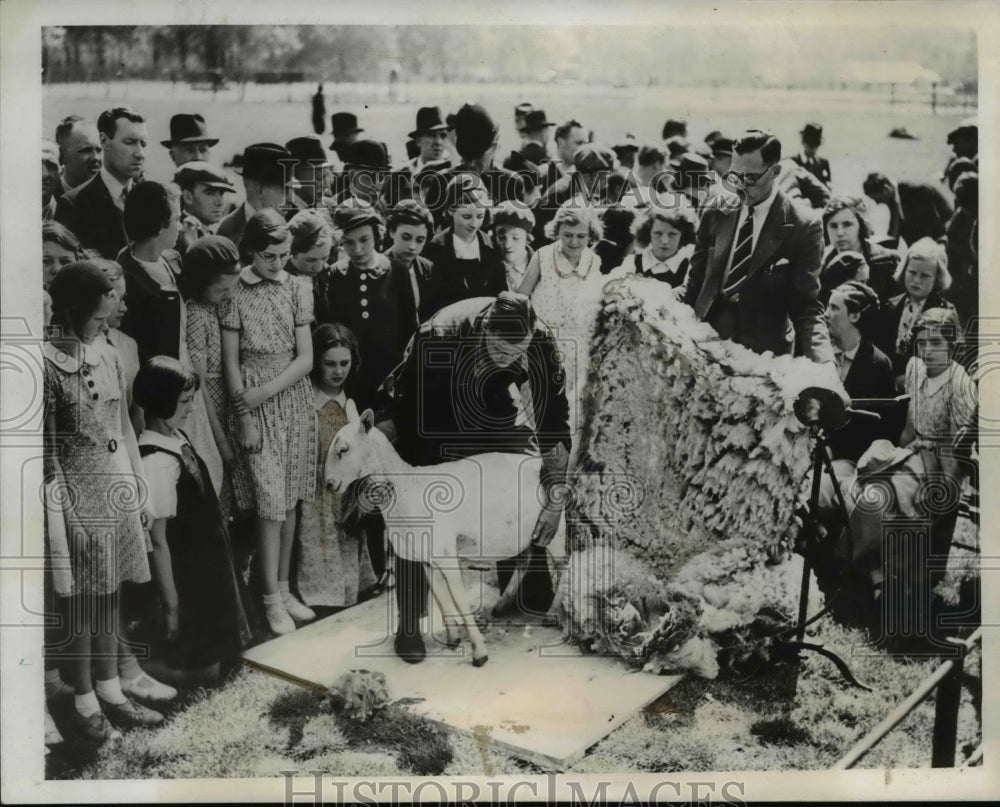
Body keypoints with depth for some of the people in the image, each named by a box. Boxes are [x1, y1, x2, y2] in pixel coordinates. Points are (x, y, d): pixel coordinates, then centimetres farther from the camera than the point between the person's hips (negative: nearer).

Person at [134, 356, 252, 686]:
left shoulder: (176, 437, -1)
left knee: (213, 644, 26)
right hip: (186, 576, -8)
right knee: (196, 663, 9)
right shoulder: (157, 461, -27)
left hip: (206, 566, 8)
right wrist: (171, 605, -19)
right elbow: (157, 540, -24)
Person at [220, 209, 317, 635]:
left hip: (292, 399, 3)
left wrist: (263, 393, -11)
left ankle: (284, 588, 21)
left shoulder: (297, 289, 2)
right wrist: (244, 415, -9)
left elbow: (305, 359, -1)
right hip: (251, 402, -3)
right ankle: (272, 597, 6)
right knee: (271, 502, -6)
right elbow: (230, 362, -4)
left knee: (290, 500, 8)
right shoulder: (234, 293, -5)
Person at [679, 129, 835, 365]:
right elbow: (694, 283, 12)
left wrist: (822, 363, -21)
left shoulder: (802, 229, -3)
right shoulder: (715, 218, 9)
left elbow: (806, 307, -5)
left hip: (762, 356, -3)